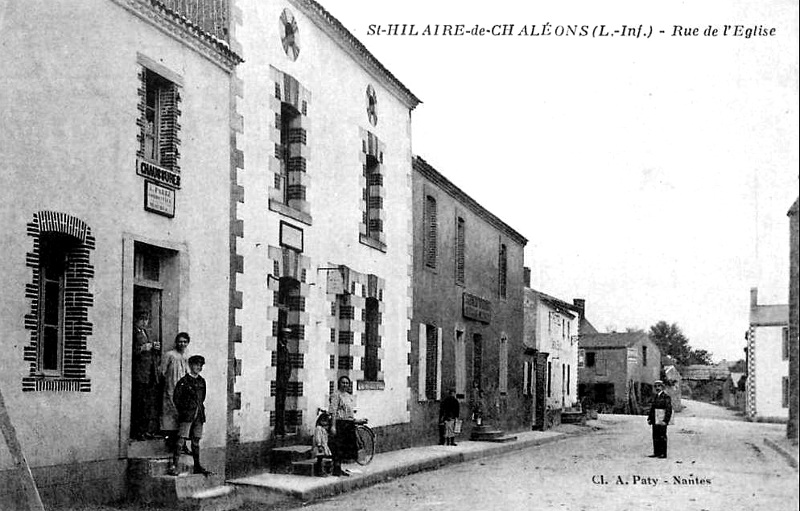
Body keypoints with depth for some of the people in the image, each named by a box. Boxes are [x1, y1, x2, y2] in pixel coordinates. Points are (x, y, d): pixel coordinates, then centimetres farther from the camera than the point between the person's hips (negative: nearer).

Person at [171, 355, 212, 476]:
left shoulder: (201, 381, 14)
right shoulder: (184, 381, -5)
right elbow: (176, 398, -4)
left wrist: (200, 408, 14)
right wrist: (183, 410, -3)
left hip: (199, 415, 6)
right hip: (187, 415, -6)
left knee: (196, 440, 10)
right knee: (181, 439, -10)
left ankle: (197, 467, 15)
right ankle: (174, 466, -10)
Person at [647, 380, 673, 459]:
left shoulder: (666, 397, -6)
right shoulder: (655, 397, 16)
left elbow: (669, 410, -11)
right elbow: (652, 408, 20)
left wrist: (665, 420, -18)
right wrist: (649, 418, 13)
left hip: (662, 421, -7)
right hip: (655, 421, 7)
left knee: (662, 437, -4)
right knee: (655, 437, 7)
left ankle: (663, 453, 0)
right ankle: (656, 453, 12)